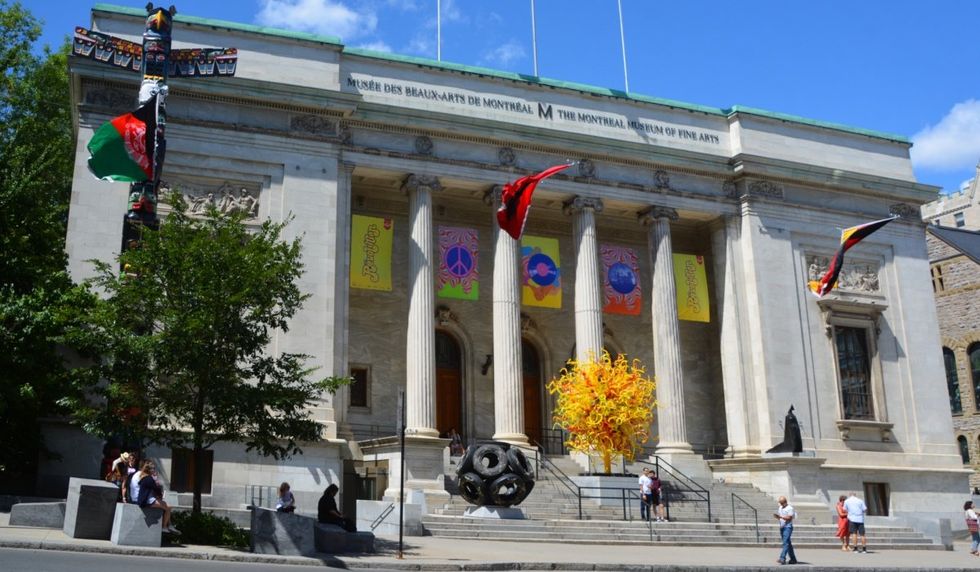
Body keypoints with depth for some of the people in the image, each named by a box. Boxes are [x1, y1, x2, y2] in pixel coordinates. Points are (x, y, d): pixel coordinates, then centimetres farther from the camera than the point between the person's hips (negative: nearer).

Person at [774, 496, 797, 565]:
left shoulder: (790, 508, -7)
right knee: (788, 544, 12)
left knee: (785, 543, -15)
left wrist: (780, 516, -23)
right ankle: (793, 559, 19)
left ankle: (782, 558, -24)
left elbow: (789, 518, -16)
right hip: (782, 527, 8)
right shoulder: (780, 508, 17)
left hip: (788, 527, -8)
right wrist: (776, 516, -2)